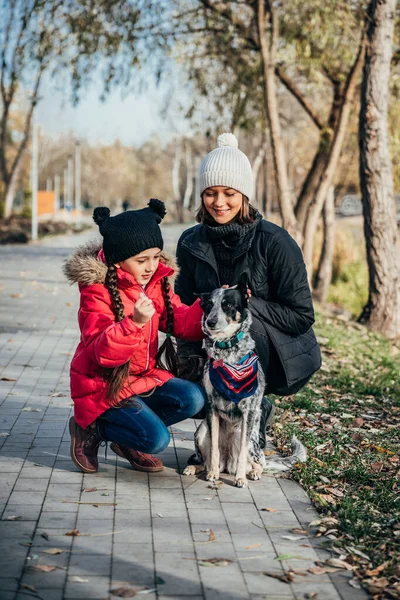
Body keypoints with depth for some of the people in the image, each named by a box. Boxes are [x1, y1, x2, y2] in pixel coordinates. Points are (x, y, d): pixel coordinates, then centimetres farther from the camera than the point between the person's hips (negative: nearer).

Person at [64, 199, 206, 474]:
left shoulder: (157, 282, 2)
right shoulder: (97, 292, -20)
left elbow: (181, 322, -1)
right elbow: (102, 352, -29)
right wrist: (134, 322, -44)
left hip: (144, 376, 7)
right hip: (104, 386, -7)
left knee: (192, 398, -16)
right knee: (156, 438, -22)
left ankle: (126, 441, 5)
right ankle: (90, 429, 4)